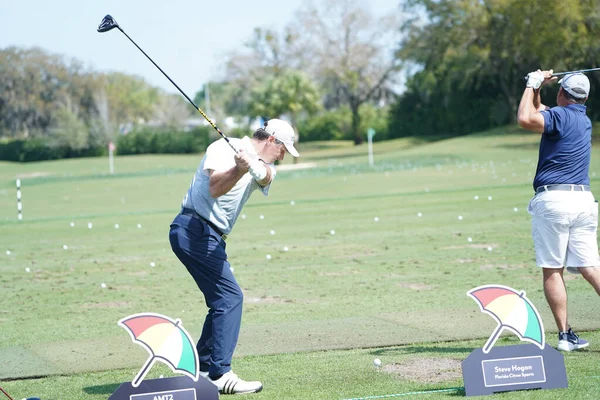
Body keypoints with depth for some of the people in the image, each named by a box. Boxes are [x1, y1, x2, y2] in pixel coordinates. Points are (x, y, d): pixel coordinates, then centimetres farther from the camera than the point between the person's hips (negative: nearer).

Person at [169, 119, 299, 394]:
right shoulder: (225, 148, -7)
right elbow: (215, 188, -22)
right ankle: (220, 375, -17)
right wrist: (239, 169, -38)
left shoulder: (265, 167, 14)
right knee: (230, 297, -15)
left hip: (211, 237, 10)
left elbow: (265, 178, -12)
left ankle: (202, 370, 21)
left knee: (223, 301, 13)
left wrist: (257, 169, -35)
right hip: (194, 229, -10)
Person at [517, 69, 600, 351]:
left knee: (552, 271, -1)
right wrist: (537, 90, 22)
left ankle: (565, 335, -3)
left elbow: (526, 119, -23)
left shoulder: (560, 115, -6)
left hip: (553, 199, -7)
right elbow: (540, 115, 33)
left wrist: (532, 86, -9)